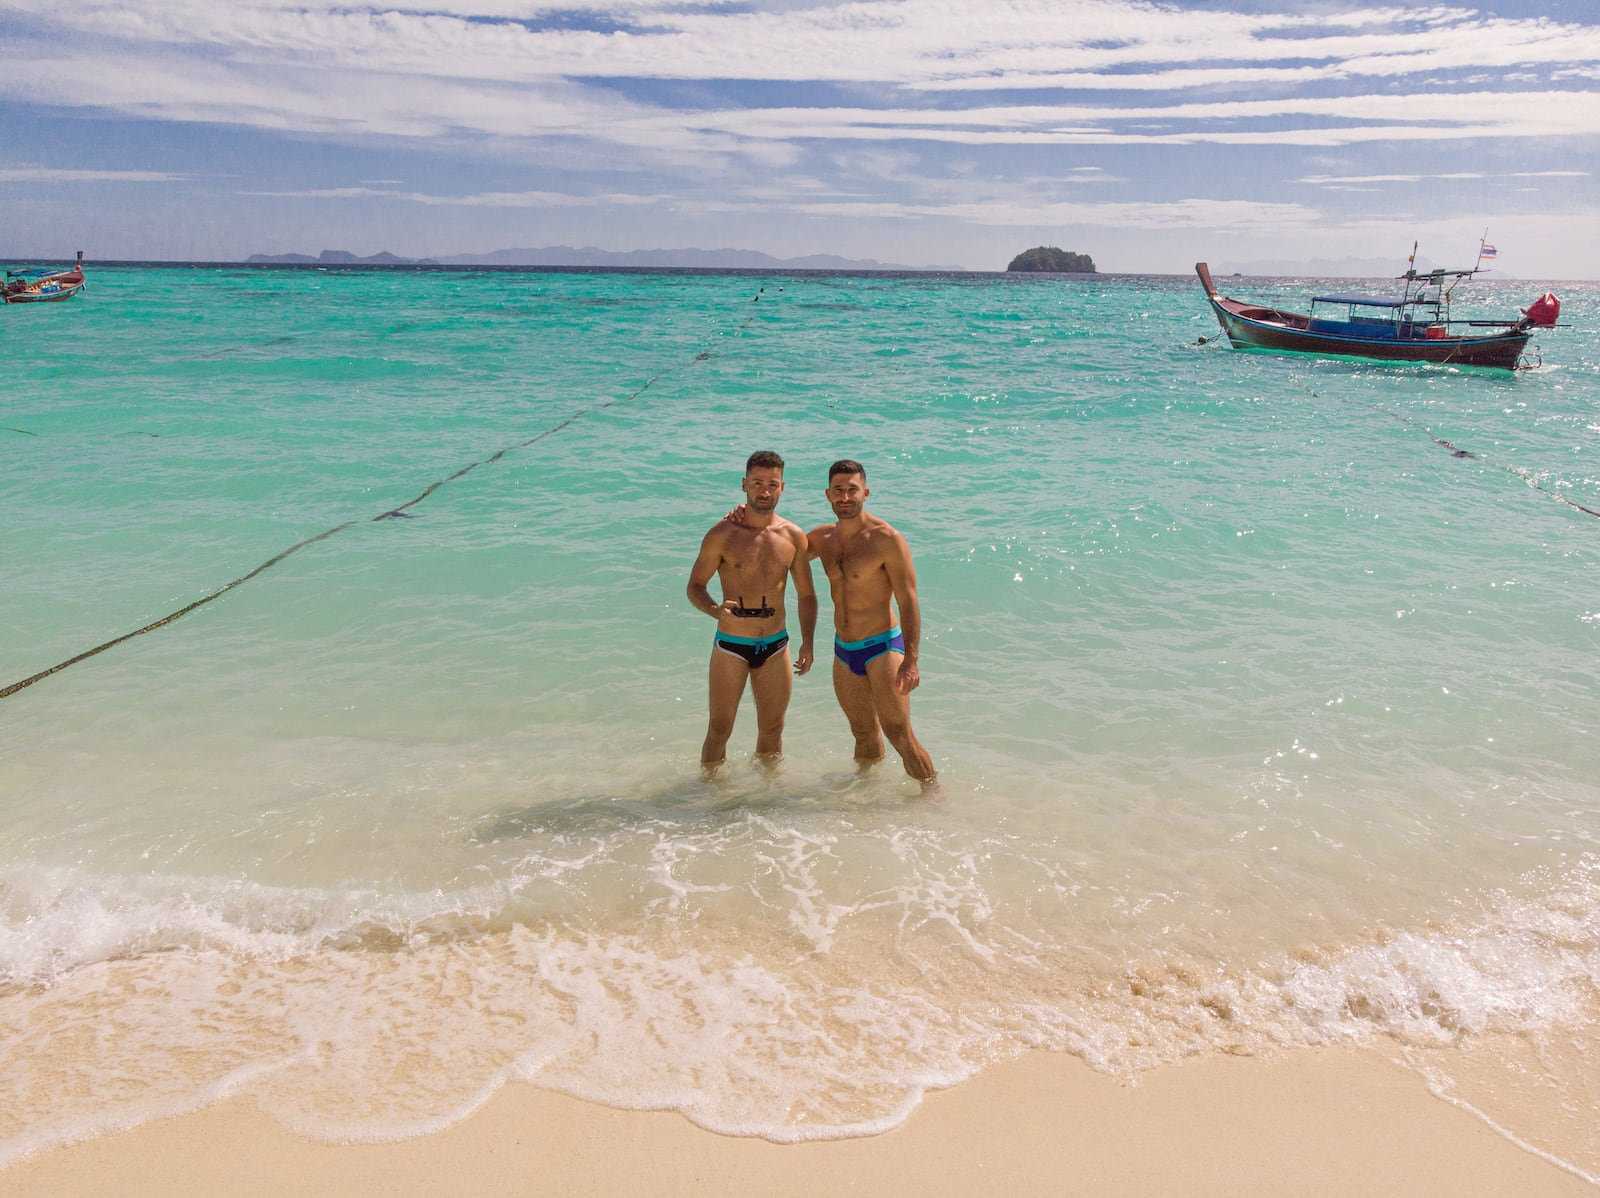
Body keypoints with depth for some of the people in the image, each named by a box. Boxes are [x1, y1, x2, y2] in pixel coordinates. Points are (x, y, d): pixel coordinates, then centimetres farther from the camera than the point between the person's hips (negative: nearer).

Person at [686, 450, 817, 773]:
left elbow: (806, 595, 8)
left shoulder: (794, 537, 0)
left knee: (772, 730, 14)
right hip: (731, 646, -3)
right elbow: (695, 586, -4)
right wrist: (715, 610, -26)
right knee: (719, 729, 4)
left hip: (776, 645, 3)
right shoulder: (723, 534, -9)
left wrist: (808, 641, -4)